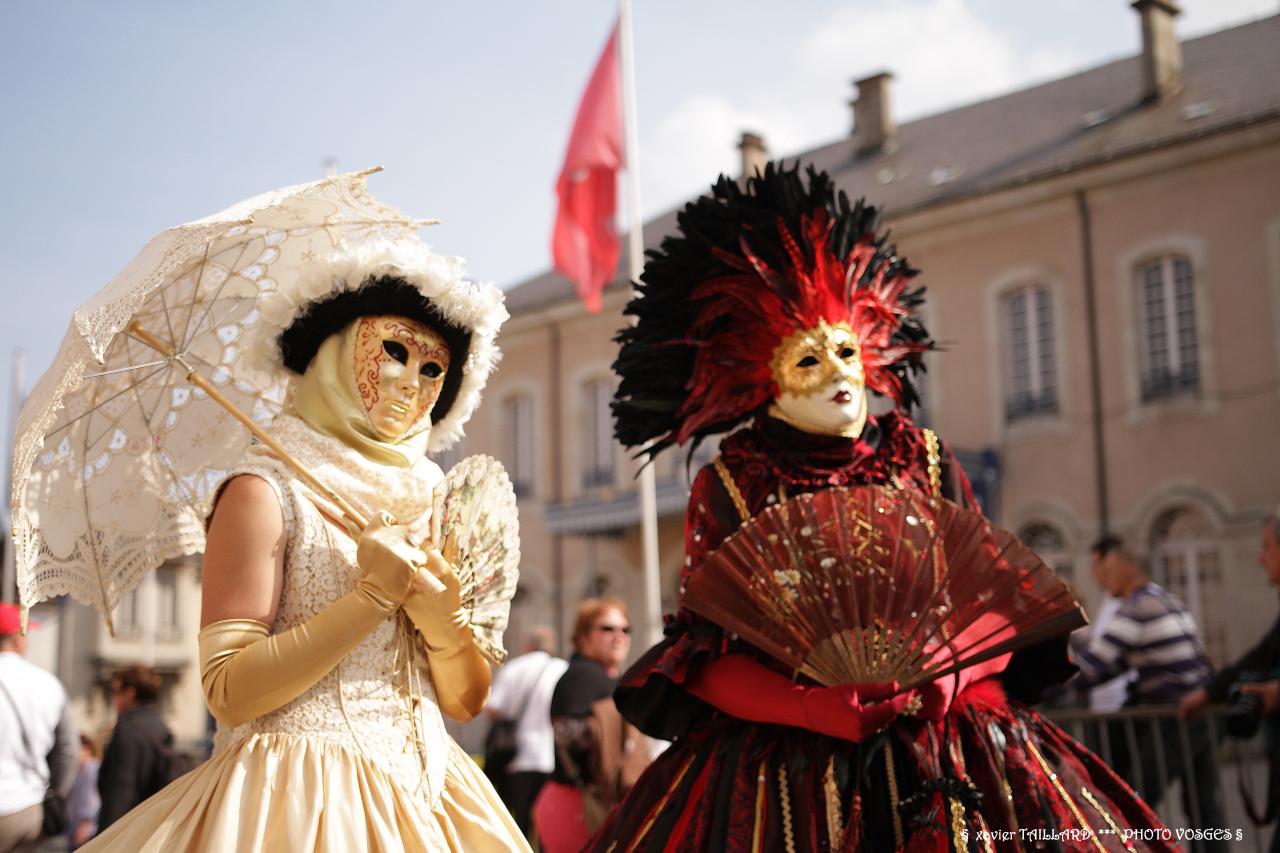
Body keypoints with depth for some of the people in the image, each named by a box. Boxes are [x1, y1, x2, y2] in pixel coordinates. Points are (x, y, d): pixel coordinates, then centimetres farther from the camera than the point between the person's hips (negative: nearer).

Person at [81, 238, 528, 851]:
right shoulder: (267, 493, -6)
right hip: (297, 797, -5)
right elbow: (228, 691, -14)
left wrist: (443, 624, -10)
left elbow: (466, 702, 9)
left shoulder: (428, 507, 10)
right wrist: (373, 597, -16)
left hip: (420, 794, 5)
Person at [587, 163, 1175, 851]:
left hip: (946, 748, 3)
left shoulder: (926, 462, 9)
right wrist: (833, 711, -17)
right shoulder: (729, 487, 2)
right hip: (783, 761, -2)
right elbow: (707, 656, -4)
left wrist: (940, 678, -13)